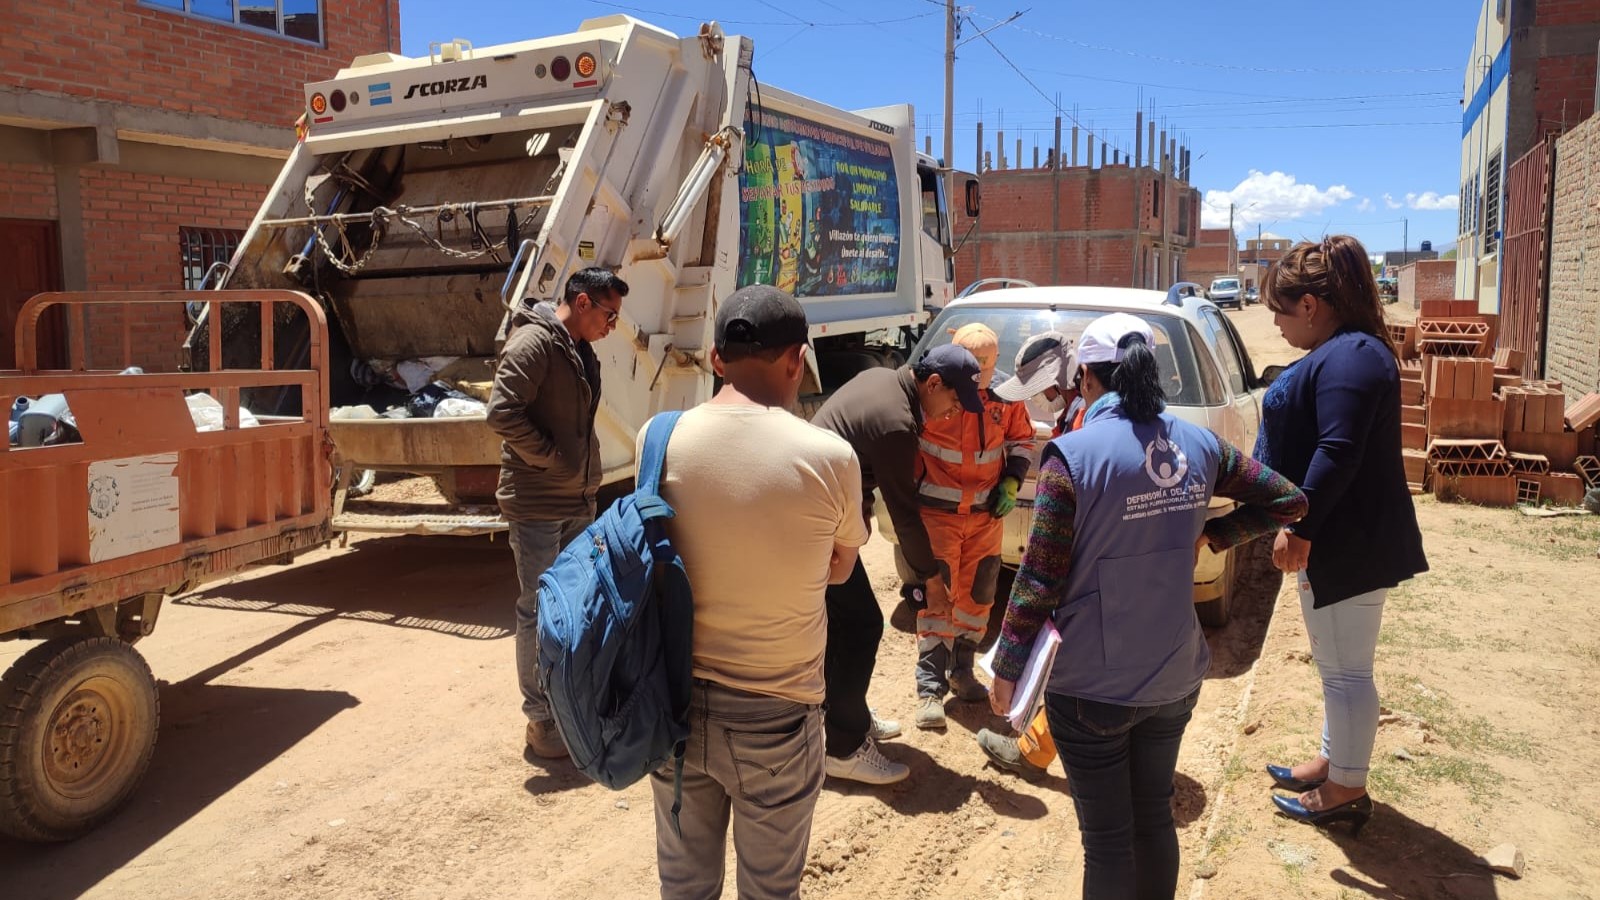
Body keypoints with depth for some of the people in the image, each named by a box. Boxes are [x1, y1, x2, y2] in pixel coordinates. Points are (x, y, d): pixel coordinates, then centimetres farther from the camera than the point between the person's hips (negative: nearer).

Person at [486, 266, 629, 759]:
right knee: (539, 610, 1)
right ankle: (540, 717, 12)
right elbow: (502, 412, -24)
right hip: (537, 505, -9)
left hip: (579, 501, 9)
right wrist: (550, 457, -17)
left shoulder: (581, 351, 13)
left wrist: (586, 474, 11)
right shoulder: (533, 342, -15)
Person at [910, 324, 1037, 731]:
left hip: (988, 514, 4)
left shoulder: (1005, 397, -6)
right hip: (937, 512, -4)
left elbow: (1022, 440, 12)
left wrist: (1012, 483, 0)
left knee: (977, 595, 14)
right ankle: (930, 687, 7)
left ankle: (961, 670, 33)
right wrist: (911, 492, -7)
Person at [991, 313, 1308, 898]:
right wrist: (1210, 535, 11)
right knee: (1155, 815, 23)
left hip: (1092, 684, -5)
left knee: (1107, 838, 10)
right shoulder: (1200, 445, -1)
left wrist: (1006, 669, -7)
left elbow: (1039, 579, -17)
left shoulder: (1074, 454, -17)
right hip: (1175, 677, 5)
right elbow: (1288, 502, 11)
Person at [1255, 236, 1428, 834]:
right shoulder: (1340, 351, 13)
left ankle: (1347, 789, 16)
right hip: (1333, 539, 11)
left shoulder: (1350, 356, -21)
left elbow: (1338, 454, -27)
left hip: (1349, 544, -11)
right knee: (1335, 663, 21)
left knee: (1345, 668, 2)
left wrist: (1299, 528, -23)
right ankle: (1333, 762, 35)